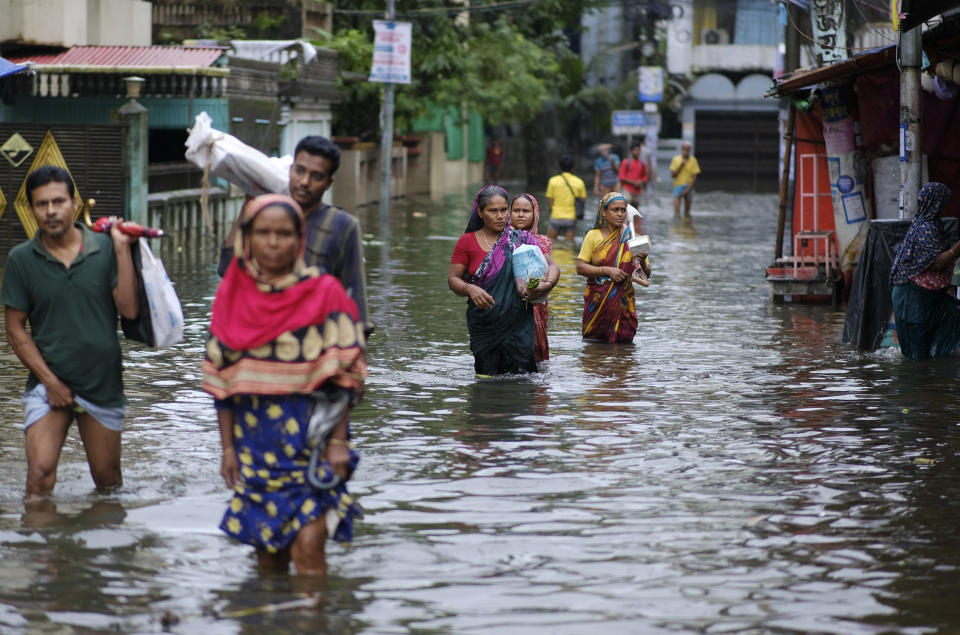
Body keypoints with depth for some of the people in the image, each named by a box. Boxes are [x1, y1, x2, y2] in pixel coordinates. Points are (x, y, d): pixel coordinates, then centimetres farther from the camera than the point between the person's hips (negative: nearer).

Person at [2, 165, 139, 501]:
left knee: (108, 481, 11)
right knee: (39, 476, -16)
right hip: (48, 382, -1)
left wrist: (122, 249, -15)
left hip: (103, 383, 1)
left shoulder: (105, 249, -3)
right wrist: (50, 381, -7)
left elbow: (130, 309, -11)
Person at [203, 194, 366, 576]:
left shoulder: (325, 293, -3)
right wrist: (227, 447, 5)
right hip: (254, 438, 3)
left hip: (310, 437, -3)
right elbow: (221, 379, 8)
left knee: (307, 546, -13)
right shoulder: (232, 296, 6)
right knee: (268, 552, 6)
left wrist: (338, 440, -9)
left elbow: (342, 375, -4)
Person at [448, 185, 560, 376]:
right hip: (483, 323, 1)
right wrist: (469, 289, -19)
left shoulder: (521, 239, 4)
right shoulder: (467, 242, 6)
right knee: (487, 378, -2)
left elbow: (552, 266, 4)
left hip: (518, 323, -1)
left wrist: (547, 285, -18)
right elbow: (453, 278, 3)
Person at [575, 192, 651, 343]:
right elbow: (580, 267, -5)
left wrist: (642, 261, -18)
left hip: (623, 302, 1)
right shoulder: (593, 236, 1)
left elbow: (646, 274, 4)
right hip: (597, 301, -1)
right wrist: (607, 271, -16)